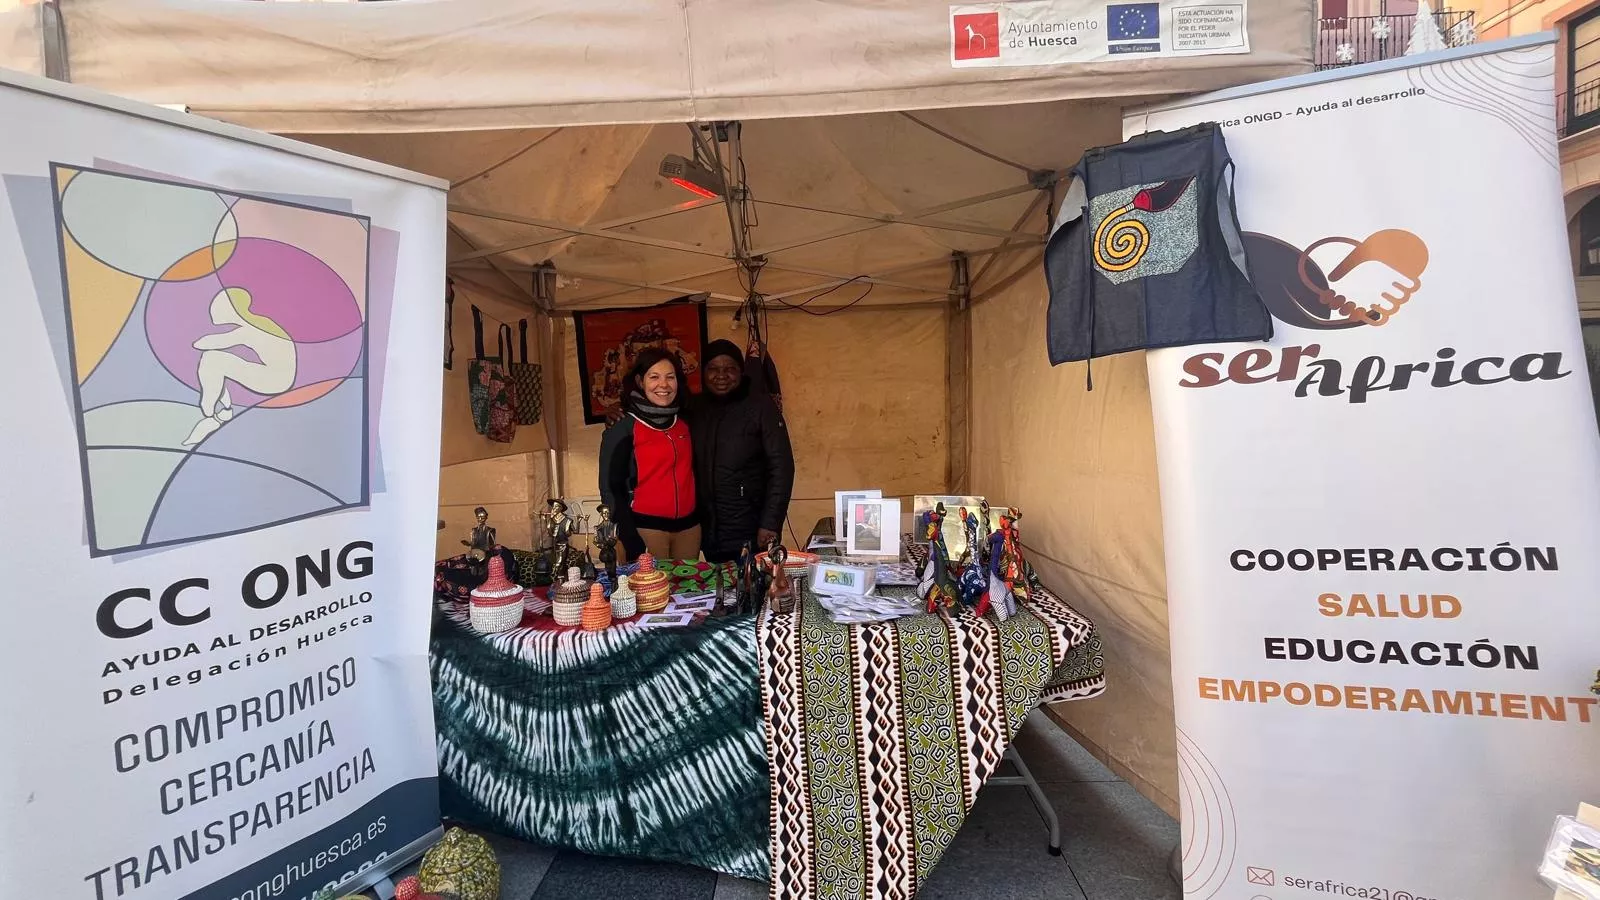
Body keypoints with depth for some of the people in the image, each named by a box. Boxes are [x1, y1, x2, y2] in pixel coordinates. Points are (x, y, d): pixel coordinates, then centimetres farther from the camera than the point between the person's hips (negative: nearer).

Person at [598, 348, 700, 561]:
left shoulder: (685, 423, 8)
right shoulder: (623, 429, -7)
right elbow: (610, 488, -7)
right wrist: (633, 543, -13)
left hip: (689, 525, 5)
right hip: (646, 527, -5)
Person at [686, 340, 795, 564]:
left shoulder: (760, 406, -8)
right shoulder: (696, 409, 5)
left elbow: (781, 466, -11)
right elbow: (691, 467, 10)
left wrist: (770, 524, -16)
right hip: (708, 534, 4)